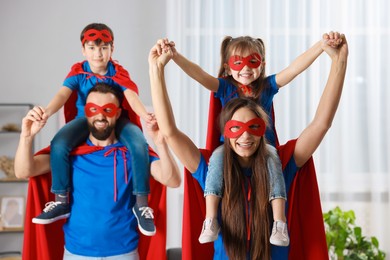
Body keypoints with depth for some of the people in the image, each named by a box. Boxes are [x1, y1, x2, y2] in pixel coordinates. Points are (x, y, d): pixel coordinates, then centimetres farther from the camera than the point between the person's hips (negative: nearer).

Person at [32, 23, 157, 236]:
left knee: (139, 144, -32)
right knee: (58, 143, -30)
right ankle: (61, 202, -18)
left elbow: (131, 95, -20)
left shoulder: (119, 73, -2)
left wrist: (144, 114, -43)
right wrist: (48, 111, -41)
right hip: (85, 119, 1)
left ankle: (141, 203, -22)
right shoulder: (78, 72, -1)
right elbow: (63, 94, -18)